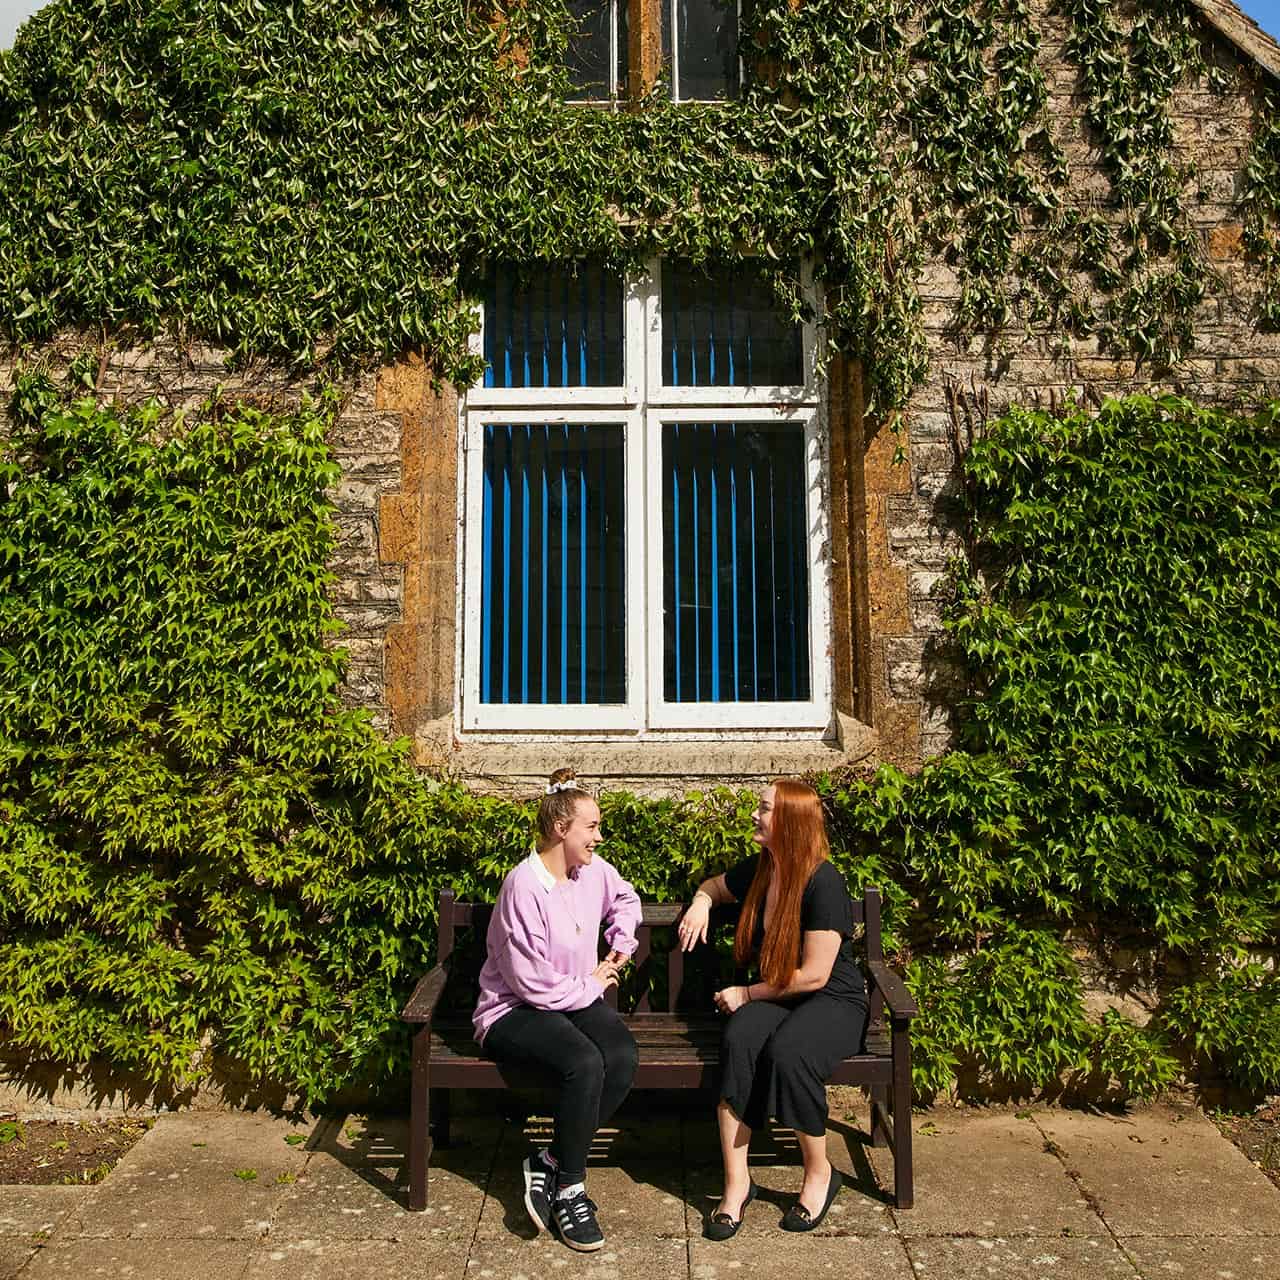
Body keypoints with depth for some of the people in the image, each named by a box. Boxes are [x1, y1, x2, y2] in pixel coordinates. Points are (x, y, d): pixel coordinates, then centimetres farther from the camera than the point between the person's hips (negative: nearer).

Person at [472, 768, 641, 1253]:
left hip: (579, 997, 7)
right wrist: (591, 986, -8)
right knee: (583, 1063, -34)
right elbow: (532, 981, -21)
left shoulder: (592, 869, 2)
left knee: (622, 1058, -24)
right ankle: (569, 1187, -10)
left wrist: (621, 945, 15)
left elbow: (625, 898, 28)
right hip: (515, 1010, -7)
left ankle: (547, 1162, -8)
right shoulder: (523, 886, -21)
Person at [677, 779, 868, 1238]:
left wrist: (746, 993, -11)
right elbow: (714, 885, 28)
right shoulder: (758, 870, 4)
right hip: (774, 996, 5)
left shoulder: (823, 883, -18)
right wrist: (701, 902, 3)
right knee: (739, 1039, -29)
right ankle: (736, 1182, -22)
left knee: (787, 1053, -36)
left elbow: (813, 975, -19)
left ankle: (819, 1173, -11)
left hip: (834, 1000, -5)